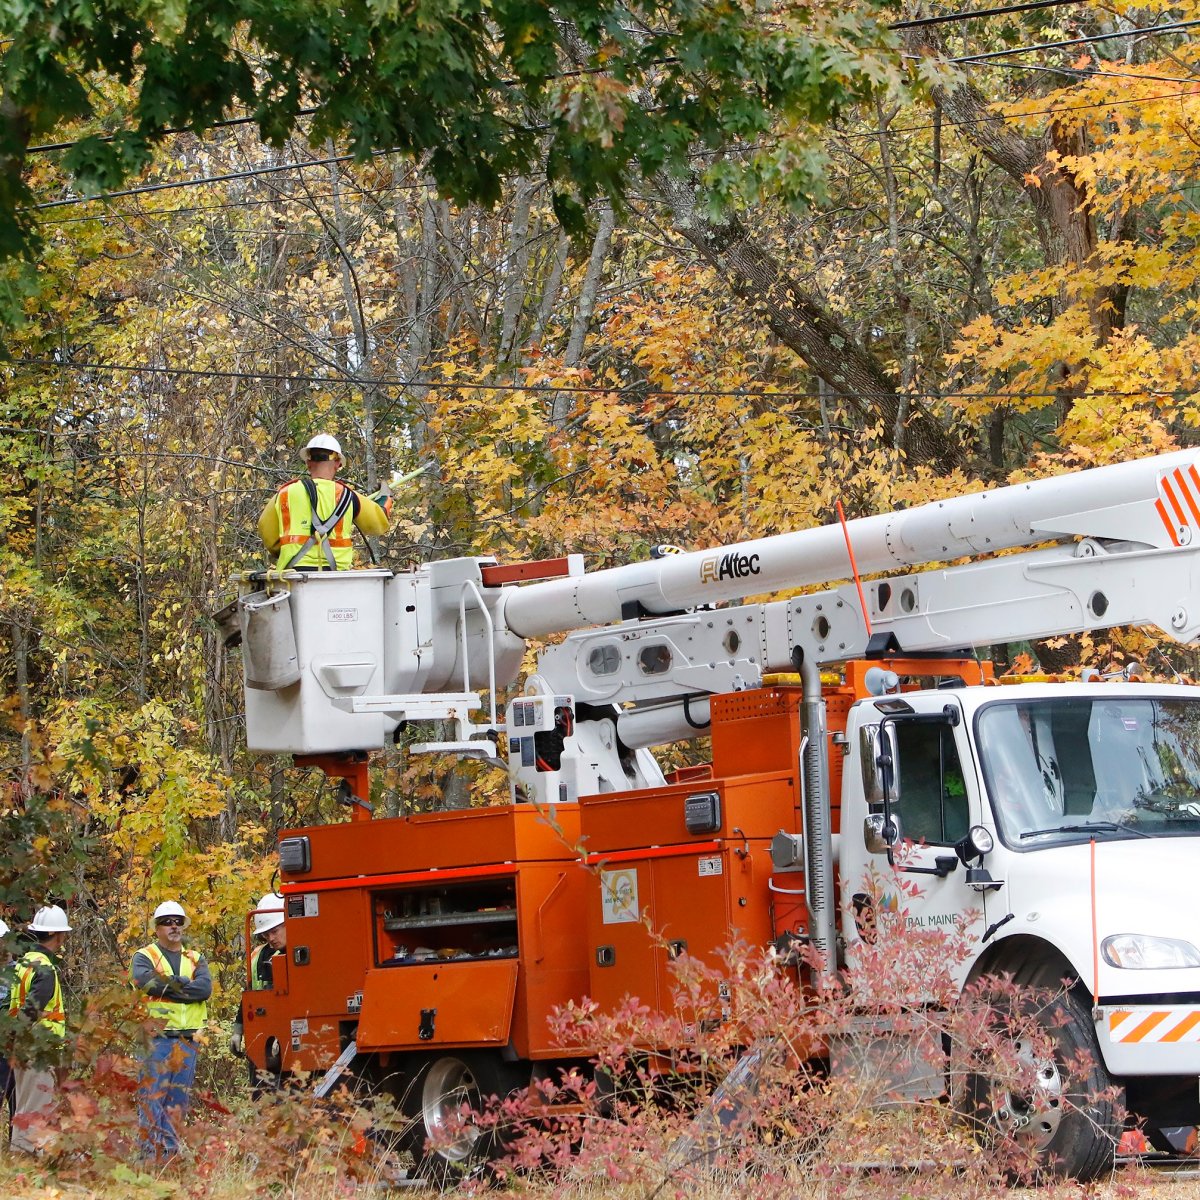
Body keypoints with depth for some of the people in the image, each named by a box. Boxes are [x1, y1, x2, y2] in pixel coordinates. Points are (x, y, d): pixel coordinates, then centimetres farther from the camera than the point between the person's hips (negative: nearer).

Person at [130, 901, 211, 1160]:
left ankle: (170, 1152, 11)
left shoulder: (195, 960, 17)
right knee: (151, 1097, -8)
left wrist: (166, 986, -10)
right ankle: (149, 1153, -8)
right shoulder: (144, 957, 6)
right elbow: (145, 981, -16)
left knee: (178, 1100, 6)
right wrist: (183, 983, -9)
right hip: (156, 1038, -4)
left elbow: (205, 988, -2)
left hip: (187, 1040, 4)